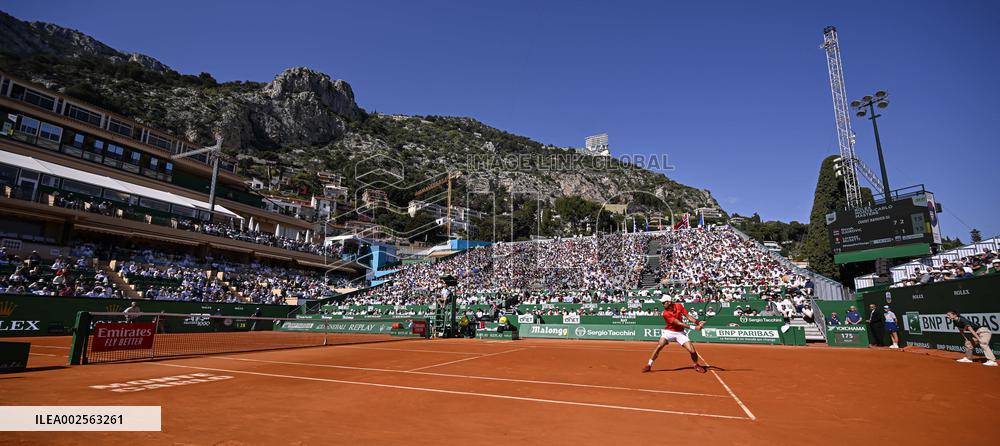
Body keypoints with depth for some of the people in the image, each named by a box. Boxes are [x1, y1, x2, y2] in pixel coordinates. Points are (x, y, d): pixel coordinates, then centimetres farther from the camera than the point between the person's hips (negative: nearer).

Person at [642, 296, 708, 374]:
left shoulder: (679, 306, -6)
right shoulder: (665, 313, -20)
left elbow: (688, 316, -3)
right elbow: (678, 323, -26)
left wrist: (698, 323, -21)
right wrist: (694, 327, -31)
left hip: (680, 333, 3)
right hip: (668, 332, -3)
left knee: (692, 351, -7)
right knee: (659, 346, -23)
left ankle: (696, 365, 24)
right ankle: (649, 365, -11)